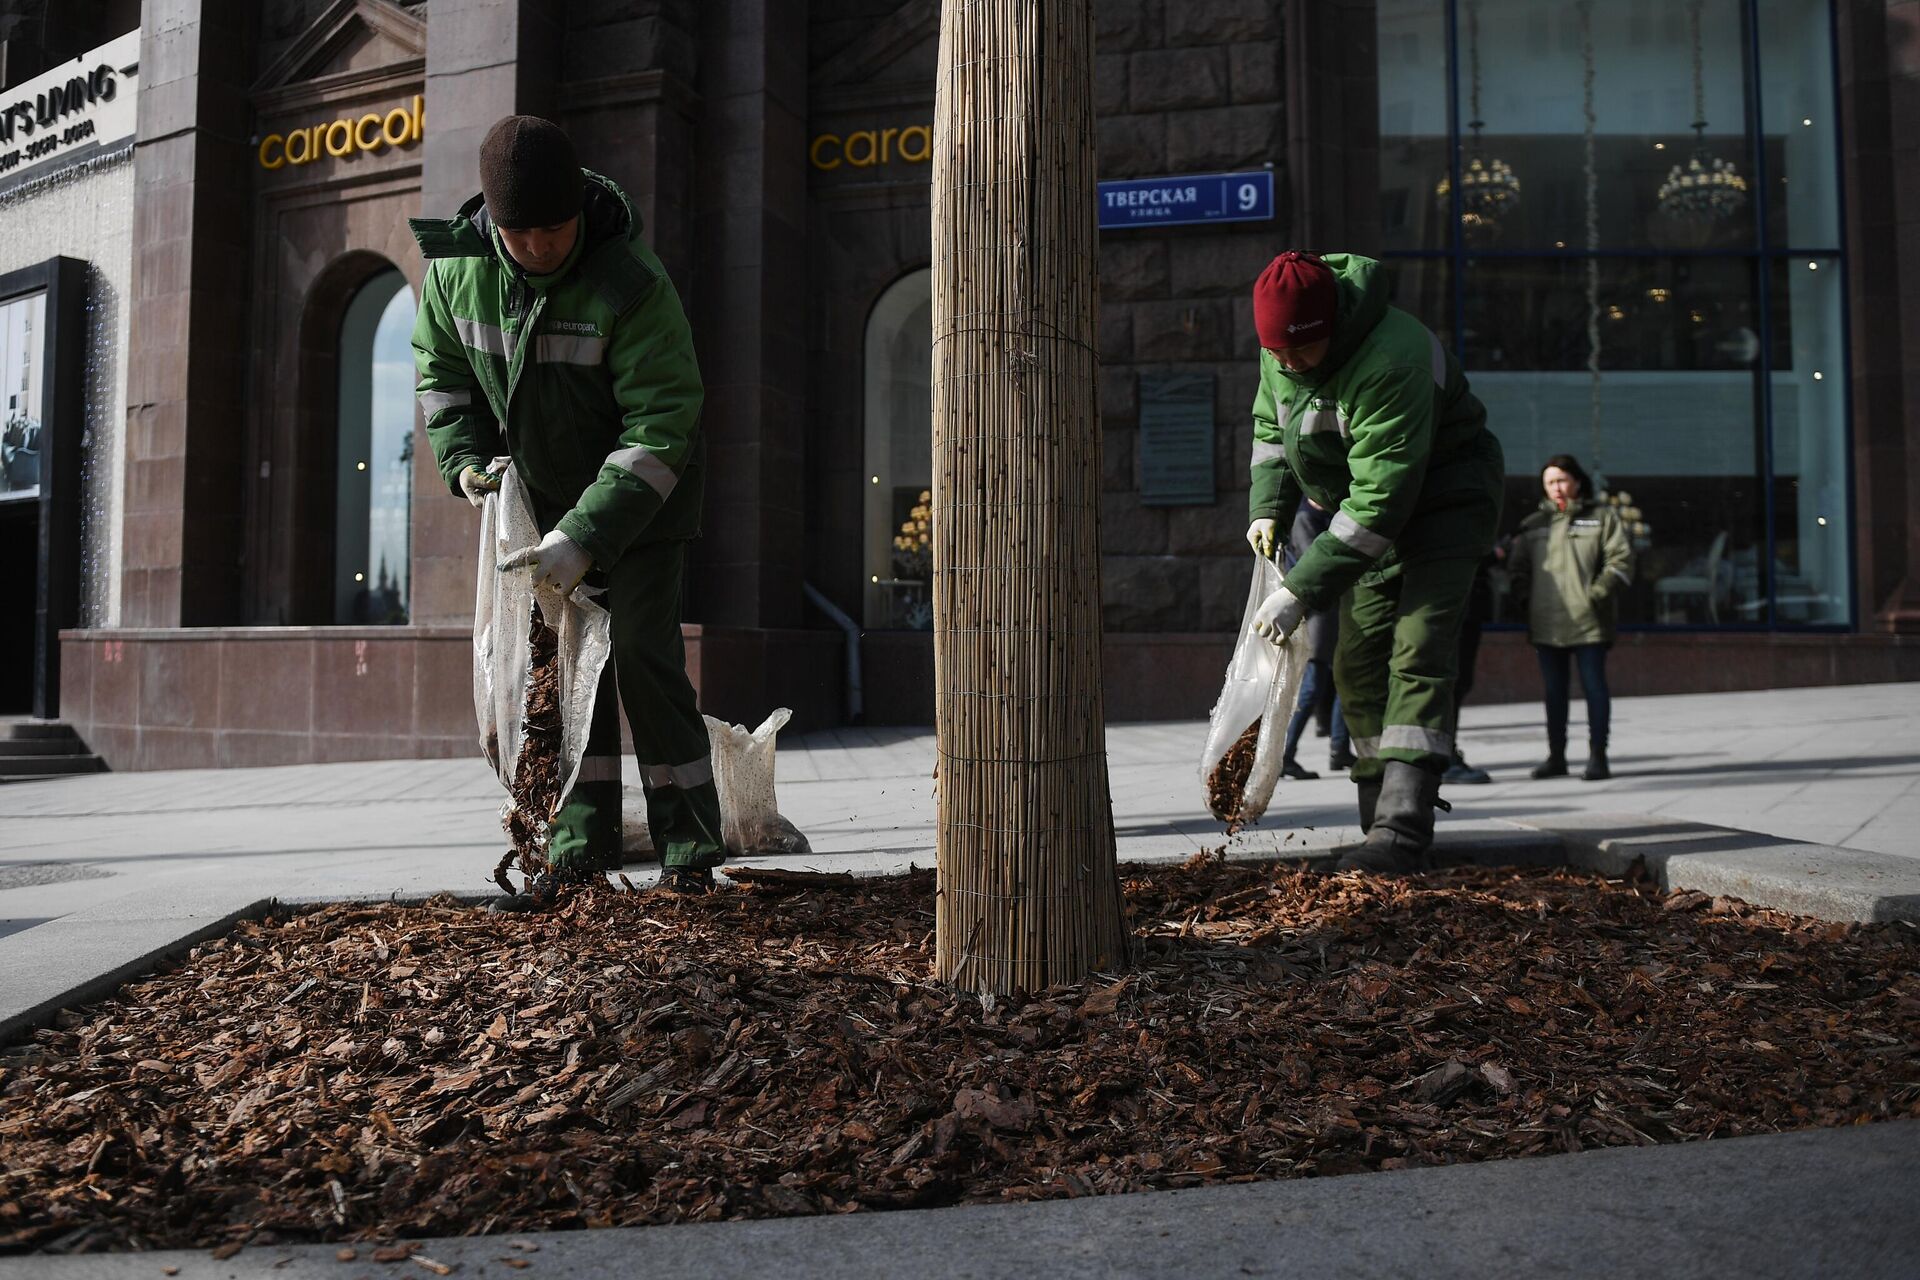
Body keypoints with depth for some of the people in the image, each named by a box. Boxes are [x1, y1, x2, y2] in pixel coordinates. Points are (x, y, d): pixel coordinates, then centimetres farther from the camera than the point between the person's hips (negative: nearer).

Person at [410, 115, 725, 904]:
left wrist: (589, 537, -34)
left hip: (642, 490, -5)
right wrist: (464, 460, -8)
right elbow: (440, 364, 7)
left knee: (642, 653, -11)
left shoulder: (633, 285, -29)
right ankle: (581, 848, 11)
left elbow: (662, 425, -29)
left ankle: (689, 851, 0)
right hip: (543, 485, 5)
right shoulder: (456, 262, -12)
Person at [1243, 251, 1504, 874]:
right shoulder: (1281, 348, -7)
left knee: (1418, 651, -20)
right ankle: (1384, 819, 10)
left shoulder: (1390, 361, -34)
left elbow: (1380, 499, -35)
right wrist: (1267, 507, -4)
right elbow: (1271, 426, 13)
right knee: (1358, 659, 3)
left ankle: (1402, 831, -24)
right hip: (1374, 504, 8)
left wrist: (1301, 591, -35)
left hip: (1443, 499, -8)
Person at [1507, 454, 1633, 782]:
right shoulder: (1533, 523, 14)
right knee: (1554, 690, 9)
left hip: (1589, 621, -3)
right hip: (1546, 622, 4)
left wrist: (1599, 592, -12)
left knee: (1594, 686, -2)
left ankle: (1598, 756, 3)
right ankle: (1556, 756, 16)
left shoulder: (1602, 516, 5)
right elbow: (1518, 565, 16)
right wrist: (1528, 594, 1)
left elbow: (1621, 558, -2)